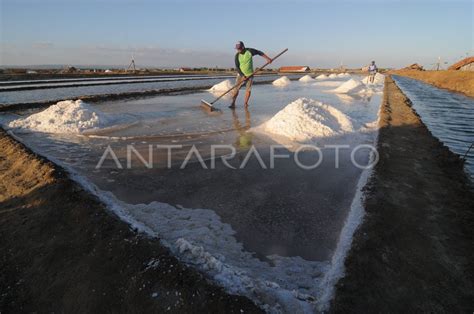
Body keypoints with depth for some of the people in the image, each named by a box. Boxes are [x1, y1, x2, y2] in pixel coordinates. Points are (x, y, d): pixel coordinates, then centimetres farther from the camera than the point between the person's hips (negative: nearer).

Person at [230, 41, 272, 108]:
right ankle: (233, 103, -1)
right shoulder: (237, 55, -9)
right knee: (236, 89, -6)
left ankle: (245, 103, 5)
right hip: (241, 74, 1)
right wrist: (243, 76, -17)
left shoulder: (250, 51, -10)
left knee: (248, 89, -5)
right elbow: (237, 67, -9)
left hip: (250, 74, 0)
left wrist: (267, 58, -2)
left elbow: (259, 52, 2)